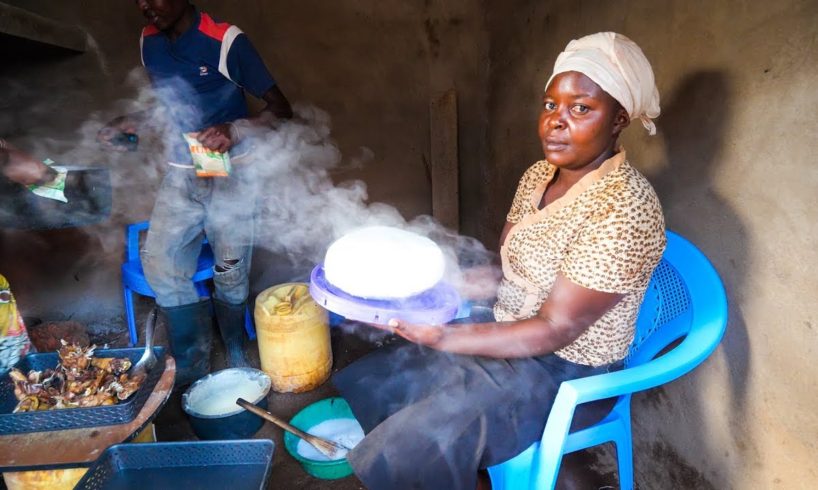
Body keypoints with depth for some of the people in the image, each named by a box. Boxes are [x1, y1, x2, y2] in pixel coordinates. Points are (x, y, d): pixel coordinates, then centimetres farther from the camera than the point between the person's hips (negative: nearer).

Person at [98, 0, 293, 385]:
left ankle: (236, 359, 25)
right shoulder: (149, 41, 8)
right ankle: (191, 366, 15)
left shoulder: (227, 41, -12)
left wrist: (234, 129, -29)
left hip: (229, 174, -5)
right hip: (179, 175, 6)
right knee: (160, 262, -2)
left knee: (230, 272, 0)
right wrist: (129, 122, 3)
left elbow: (280, 109, -12)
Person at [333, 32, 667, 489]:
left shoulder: (624, 207, -24)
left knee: (413, 451, -18)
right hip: (508, 335, 8)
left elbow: (554, 330, -24)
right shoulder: (540, 174, 1)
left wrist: (443, 338, -31)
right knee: (368, 383, 8)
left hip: (566, 372, -7)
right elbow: (503, 269, 6)